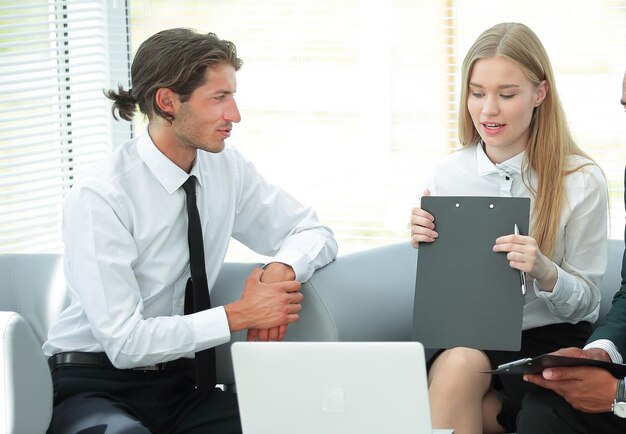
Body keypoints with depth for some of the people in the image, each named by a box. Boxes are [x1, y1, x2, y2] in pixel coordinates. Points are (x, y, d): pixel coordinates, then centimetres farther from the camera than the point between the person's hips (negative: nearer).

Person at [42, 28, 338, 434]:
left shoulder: (226, 168, 2)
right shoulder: (98, 198, -16)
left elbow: (314, 232, 12)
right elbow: (125, 342, -20)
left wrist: (282, 270, -11)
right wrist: (239, 315, -18)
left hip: (184, 385, 5)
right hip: (94, 387, -5)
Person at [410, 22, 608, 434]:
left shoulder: (581, 180, -6)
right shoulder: (446, 176, 2)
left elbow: (585, 303, -2)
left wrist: (545, 272, -23)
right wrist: (426, 250, -11)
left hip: (548, 342, -2)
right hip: (461, 335, 3)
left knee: (459, 369, -31)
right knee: (456, 367, -33)